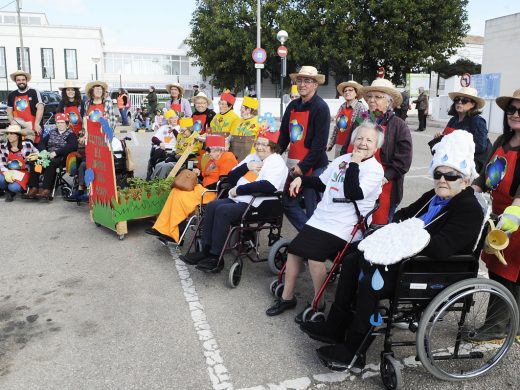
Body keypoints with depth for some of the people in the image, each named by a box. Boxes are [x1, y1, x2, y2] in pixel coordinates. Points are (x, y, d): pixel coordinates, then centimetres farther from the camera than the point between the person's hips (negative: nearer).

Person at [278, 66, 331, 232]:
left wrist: (303, 166, -17)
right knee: (288, 204, 9)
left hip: (313, 168, -7)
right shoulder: (292, 106, 12)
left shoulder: (321, 107, -9)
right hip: (294, 166, 7)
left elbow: (320, 142, -15)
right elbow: (284, 135, 15)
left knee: (311, 209, -3)